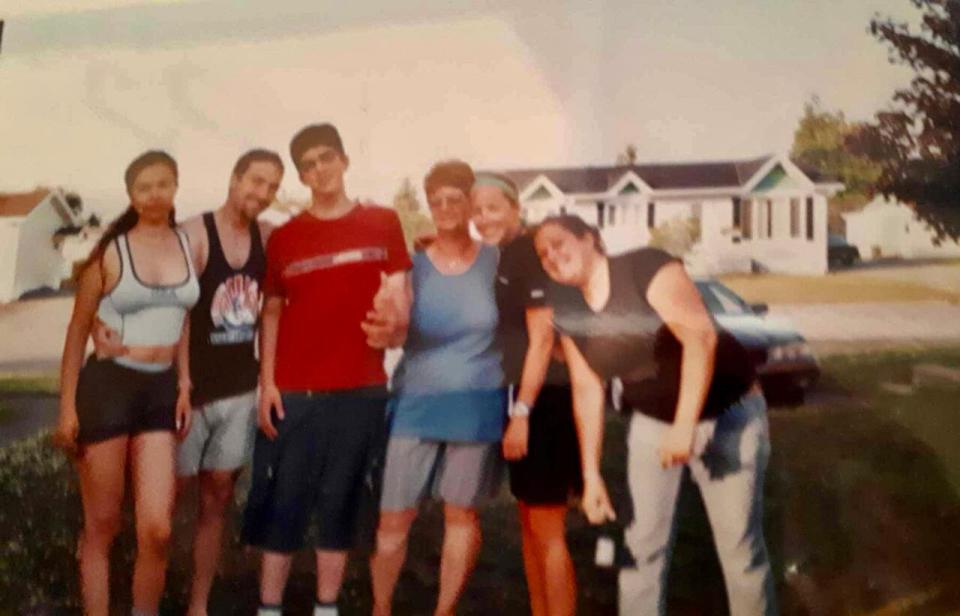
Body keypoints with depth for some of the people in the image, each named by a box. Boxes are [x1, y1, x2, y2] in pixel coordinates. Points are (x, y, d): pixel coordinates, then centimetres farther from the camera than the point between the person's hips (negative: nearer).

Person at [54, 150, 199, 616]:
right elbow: (78, 329, -1)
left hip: (160, 390, 3)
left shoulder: (190, 244, 5)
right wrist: (67, 405, -5)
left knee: (157, 529, -2)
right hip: (107, 385, -3)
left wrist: (185, 384, 8)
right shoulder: (111, 251, -5)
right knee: (101, 525, 6)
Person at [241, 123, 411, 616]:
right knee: (283, 504, 3)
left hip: (361, 390, 0)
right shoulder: (284, 237, 7)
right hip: (293, 392, 0)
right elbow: (271, 312, 7)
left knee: (340, 505, 8)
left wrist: (392, 317, -15)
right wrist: (266, 383, -2)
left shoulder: (383, 223, 6)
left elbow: (398, 295, 8)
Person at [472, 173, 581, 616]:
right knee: (530, 522, 17)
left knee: (548, 529, -4)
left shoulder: (529, 253, -12)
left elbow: (542, 339, -17)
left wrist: (522, 412, -18)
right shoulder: (501, 257, 14)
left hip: (544, 401, -9)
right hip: (522, 399, 9)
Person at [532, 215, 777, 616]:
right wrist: (591, 474, -2)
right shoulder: (569, 313, -3)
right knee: (642, 541, 4)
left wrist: (685, 424, -38)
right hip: (652, 422, 5)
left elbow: (701, 336, -31)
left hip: (727, 413, -5)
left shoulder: (646, 268, -22)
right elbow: (587, 391, 1)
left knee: (740, 544, -2)